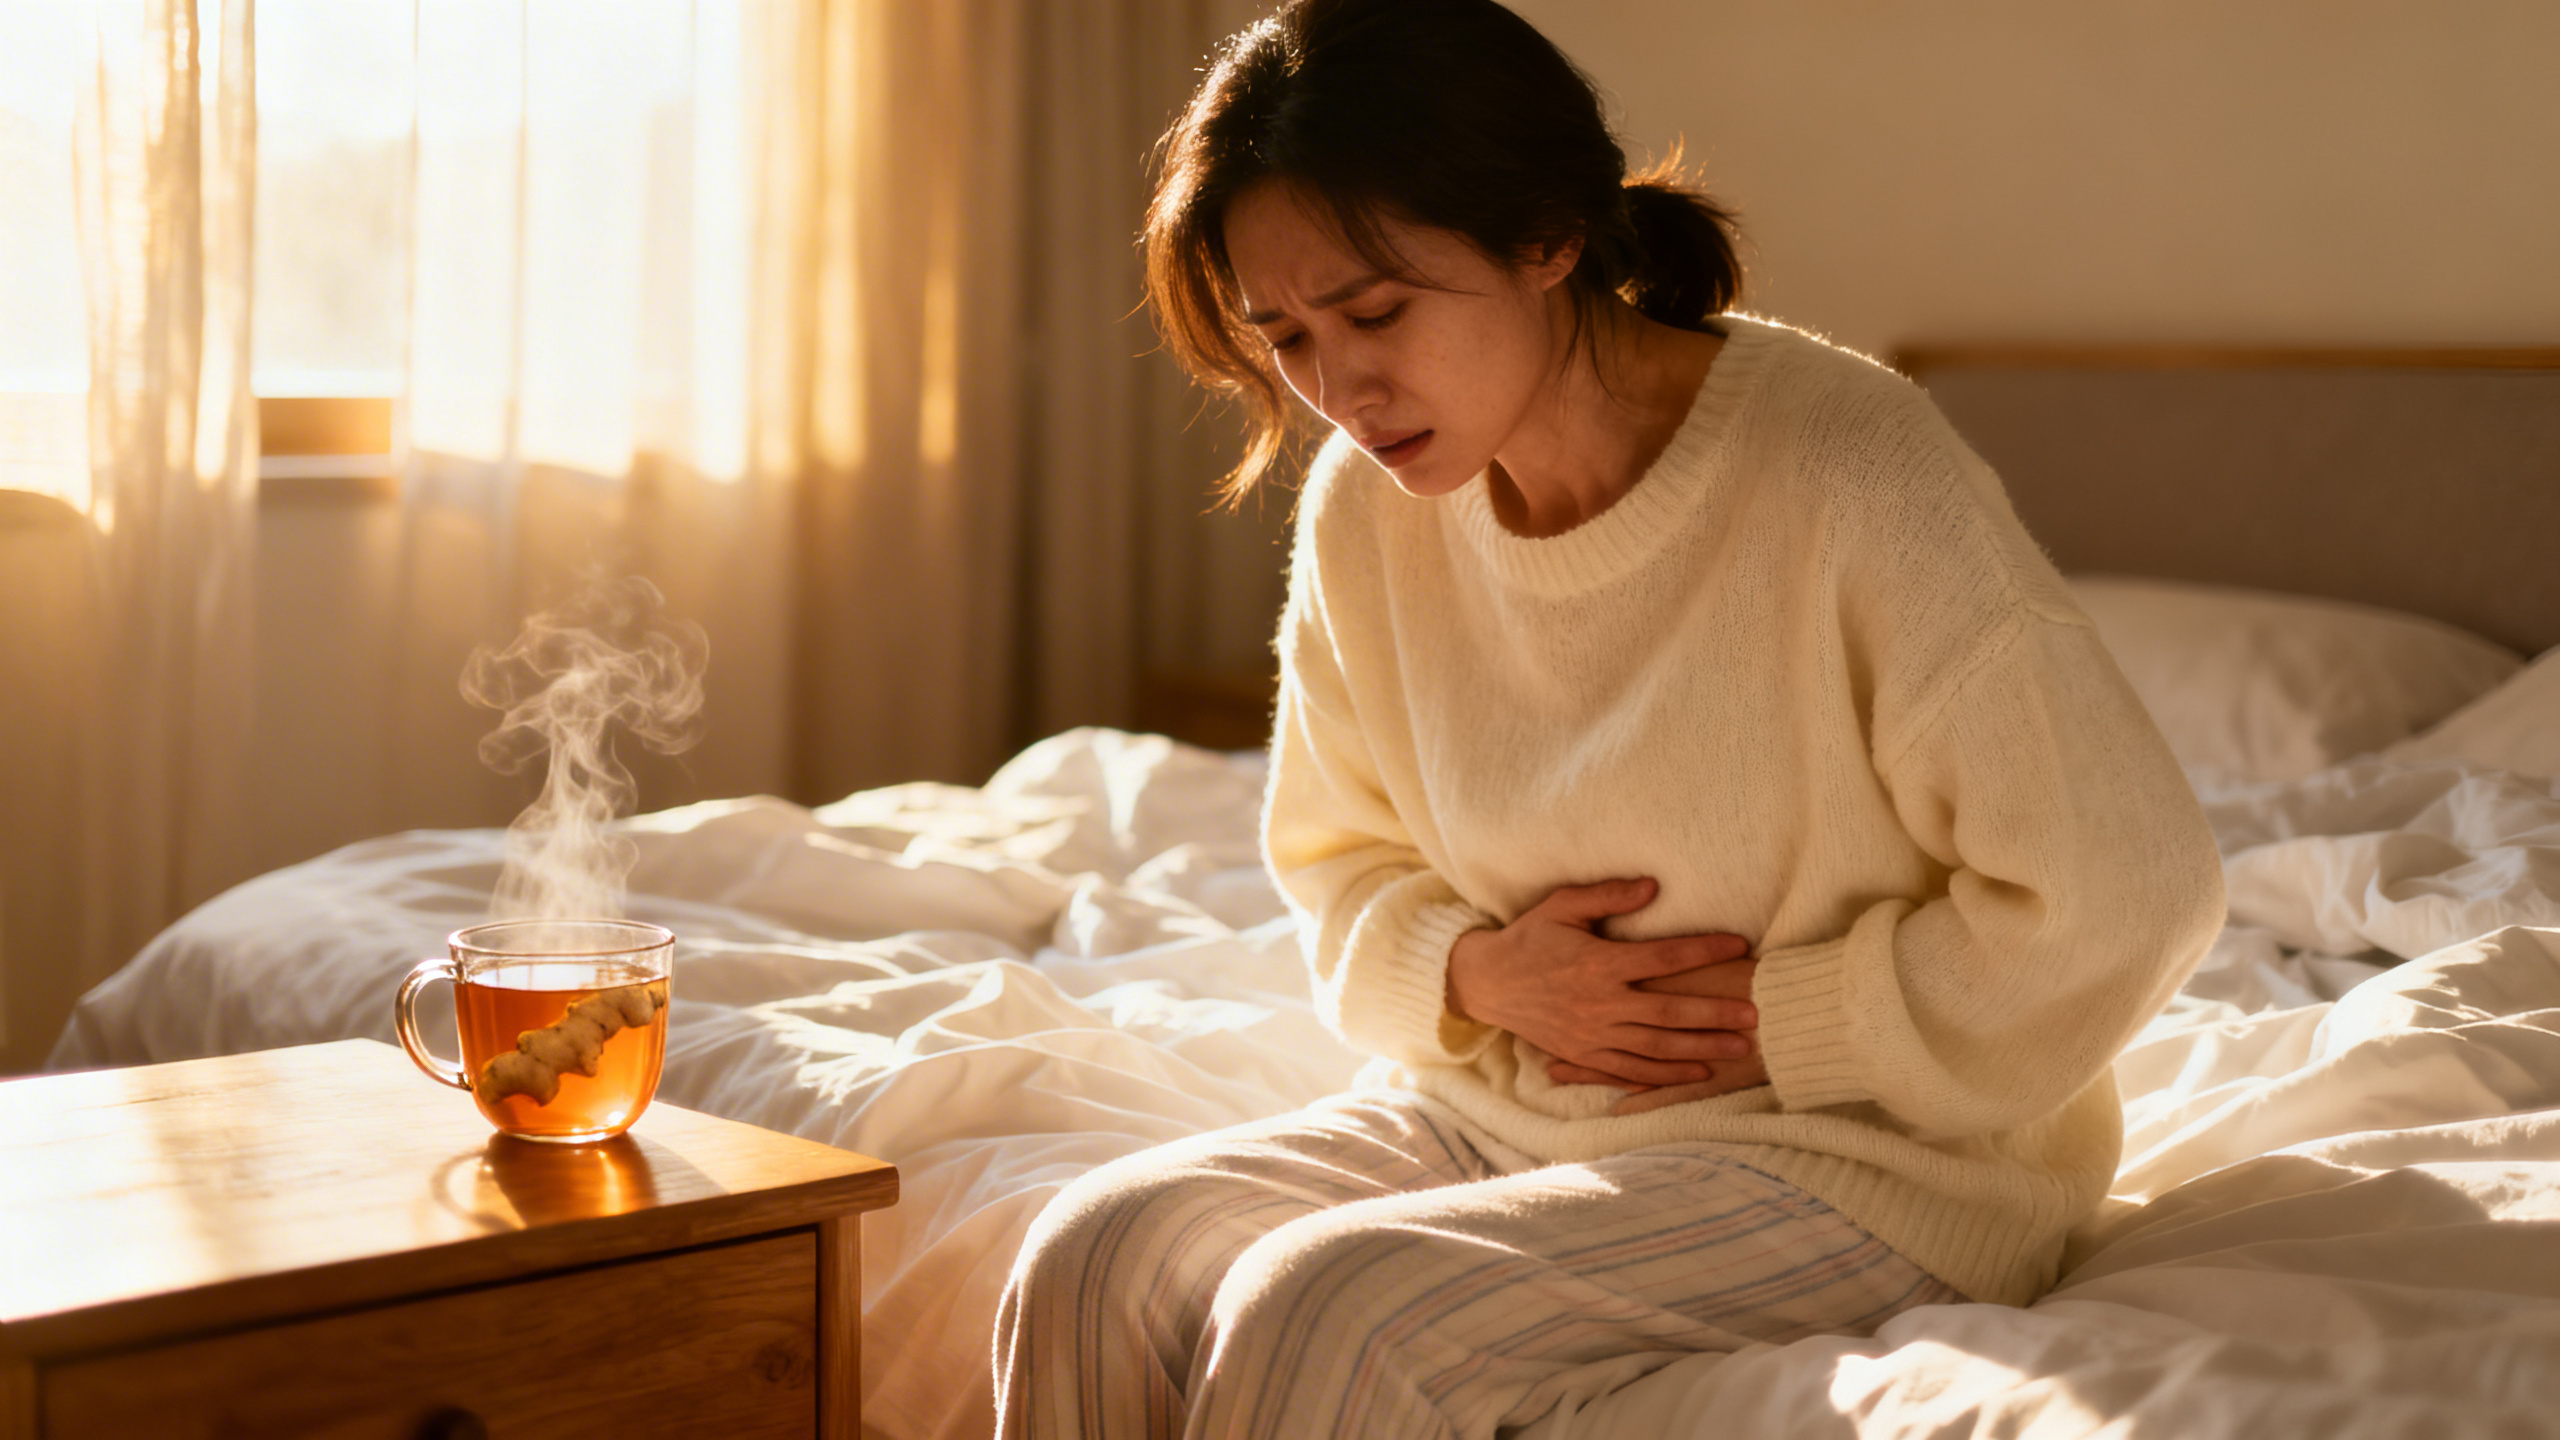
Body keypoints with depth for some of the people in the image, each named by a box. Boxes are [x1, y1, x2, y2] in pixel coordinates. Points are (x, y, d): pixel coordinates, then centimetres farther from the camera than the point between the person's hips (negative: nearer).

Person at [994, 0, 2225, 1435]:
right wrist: (1475, 976, -7)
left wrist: (1777, 1017, -14)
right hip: (1496, 1110, 6)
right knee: (1095, 1260, -19)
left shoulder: (1848, 473, -20)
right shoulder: (1365, 512, -1)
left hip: (1858, 1151, -5)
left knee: (1325, 1318, -28)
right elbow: (1341, 854, 15)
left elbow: (2127, 894, -18)